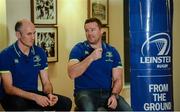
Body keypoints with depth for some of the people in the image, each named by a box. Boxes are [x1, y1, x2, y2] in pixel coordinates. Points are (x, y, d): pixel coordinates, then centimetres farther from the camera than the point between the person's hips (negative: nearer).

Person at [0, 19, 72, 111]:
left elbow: (46, 82, 8)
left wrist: (49, 94, -17)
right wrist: (35, 97, -26)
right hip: (14, 97, -5)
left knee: (66, 102, -15)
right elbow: (8, 88, -14)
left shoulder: (40, 52, 5)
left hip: (34, 93, 5)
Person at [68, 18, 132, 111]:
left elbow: (117, 79, 7)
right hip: (85, 92, -3)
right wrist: (91, 58, -19)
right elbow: (72, 74, -14)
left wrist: (114, 95, -12)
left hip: (107, 93, 3)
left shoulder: (112, 51, 10)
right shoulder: (79, 49, 1)